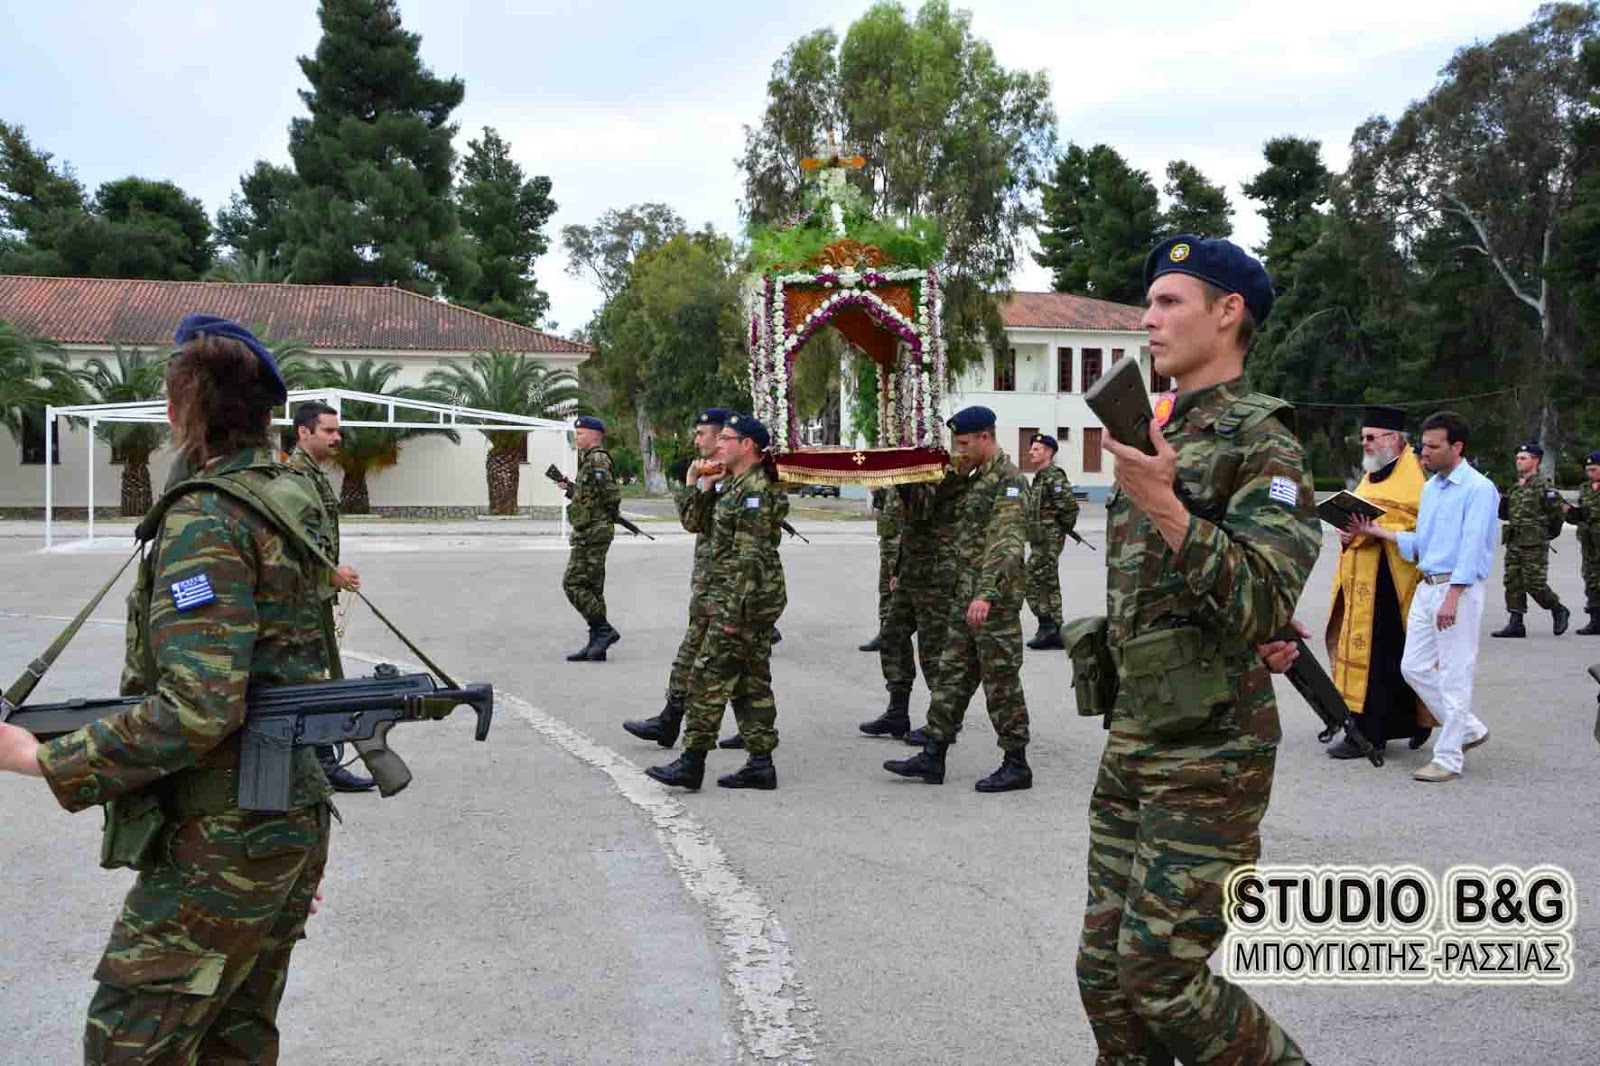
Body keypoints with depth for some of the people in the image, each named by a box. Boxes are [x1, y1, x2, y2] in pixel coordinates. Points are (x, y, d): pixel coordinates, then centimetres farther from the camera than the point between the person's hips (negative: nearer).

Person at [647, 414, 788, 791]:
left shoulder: (755, 490, -16)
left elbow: (750, 558, -22)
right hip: (755, 601, 10)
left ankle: (693, 762, -2)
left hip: (743, 600, -10)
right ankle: (761, 763, 14)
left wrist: (733, 611, -23)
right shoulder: (737, 486, 17)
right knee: (751, 681, 11)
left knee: (709, 678, -7)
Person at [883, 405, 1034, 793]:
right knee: (952, 673, 11)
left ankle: (1016, 764, 8)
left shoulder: (1007, 478, -15)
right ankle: (933, 757, 16)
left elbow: (1007, 545, -24)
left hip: (995, 599, -9)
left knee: (1001, 680, -2)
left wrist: (987, 594, -33)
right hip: (966, 595, 9)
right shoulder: (977, 477, 15)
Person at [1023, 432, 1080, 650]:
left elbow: (1070, 506, -22)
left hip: (1048, 540, -10)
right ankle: (1054, 633, 15)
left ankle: (1047, 625, -7)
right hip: (1041, 540, 10)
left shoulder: (1054, 477, -15)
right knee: (1049, 584, 11)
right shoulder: (1041, 477, 16)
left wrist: (1062, 528, -11)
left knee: (1032, 581, -10)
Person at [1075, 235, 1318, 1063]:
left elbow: (1263, 606, -22)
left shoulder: (1262, 446, -11)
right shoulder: (1158, 437, 14)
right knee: (1105, 970, 11)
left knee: (1161, 979, -6)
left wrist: (1165, 510, -28)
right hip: (1131, 745, 8)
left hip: (1209, 754, -8)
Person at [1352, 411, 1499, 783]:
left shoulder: (1479, 489, -10)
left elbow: (1472, 547, -17)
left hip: (1459, 588, -9)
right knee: (1414, 667, 10)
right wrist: (1378, 532, 8)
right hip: (1426, 586, 9)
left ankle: (1448, 758, 4)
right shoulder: (1430, 487, 15)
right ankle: (1469, 728, 26)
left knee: (1454, 674, -3)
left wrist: (1452, 598, -23)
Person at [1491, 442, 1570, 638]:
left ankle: (1559, 611, 17)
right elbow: (1506, 513, 22)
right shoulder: (1515, 487, 16)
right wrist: (1500, 503, 4)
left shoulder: (1543, 485, -9)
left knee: (1534, 584, -6)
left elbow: (1559, 509, -12)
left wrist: (1544, 527, -5)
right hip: (1514, 542, 8)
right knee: (1513, 582, 4)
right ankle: (1515, 624, 6)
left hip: (1534, 543, -8)